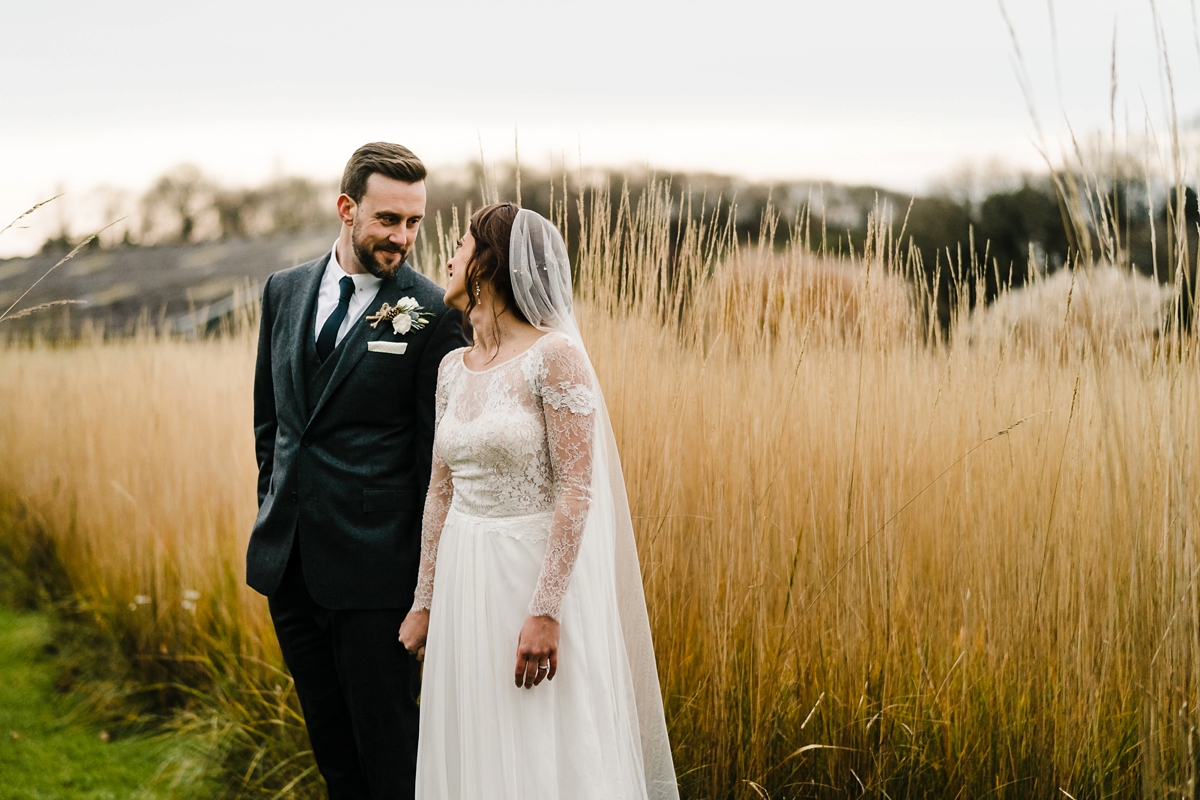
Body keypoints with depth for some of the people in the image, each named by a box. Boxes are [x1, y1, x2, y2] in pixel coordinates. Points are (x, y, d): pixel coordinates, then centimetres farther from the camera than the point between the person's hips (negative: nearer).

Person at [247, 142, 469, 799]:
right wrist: (275, 508, 13)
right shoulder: (284, 291, 8)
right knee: (330, 743, 17)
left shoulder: (433, 315, -8)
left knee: (387, 745, 2)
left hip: (373, 564, -5)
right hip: (288, 557, 6)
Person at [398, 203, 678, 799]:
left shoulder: (554, 356, -13)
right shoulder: (454, 369, 9)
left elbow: (577, 491, -17)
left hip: (538, 571, -7)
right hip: (465, 583, 7)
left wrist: (545, 611, -22)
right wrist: (425, 601, 14)